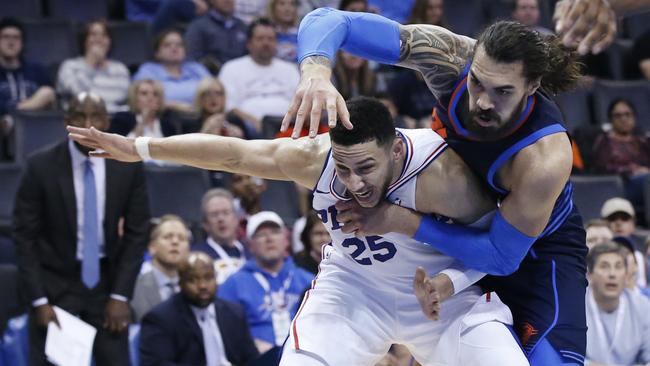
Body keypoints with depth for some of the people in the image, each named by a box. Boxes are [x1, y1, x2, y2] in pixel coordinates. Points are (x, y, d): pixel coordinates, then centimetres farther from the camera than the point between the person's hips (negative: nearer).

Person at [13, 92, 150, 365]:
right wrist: (39, 300, -12)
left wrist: (120, 295, -5)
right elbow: (25, 237, -7)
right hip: (55, 283, -2)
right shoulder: (42, 166, -11)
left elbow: (136, 234, 1)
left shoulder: (128, 166, -5)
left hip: (106, 280, 2)